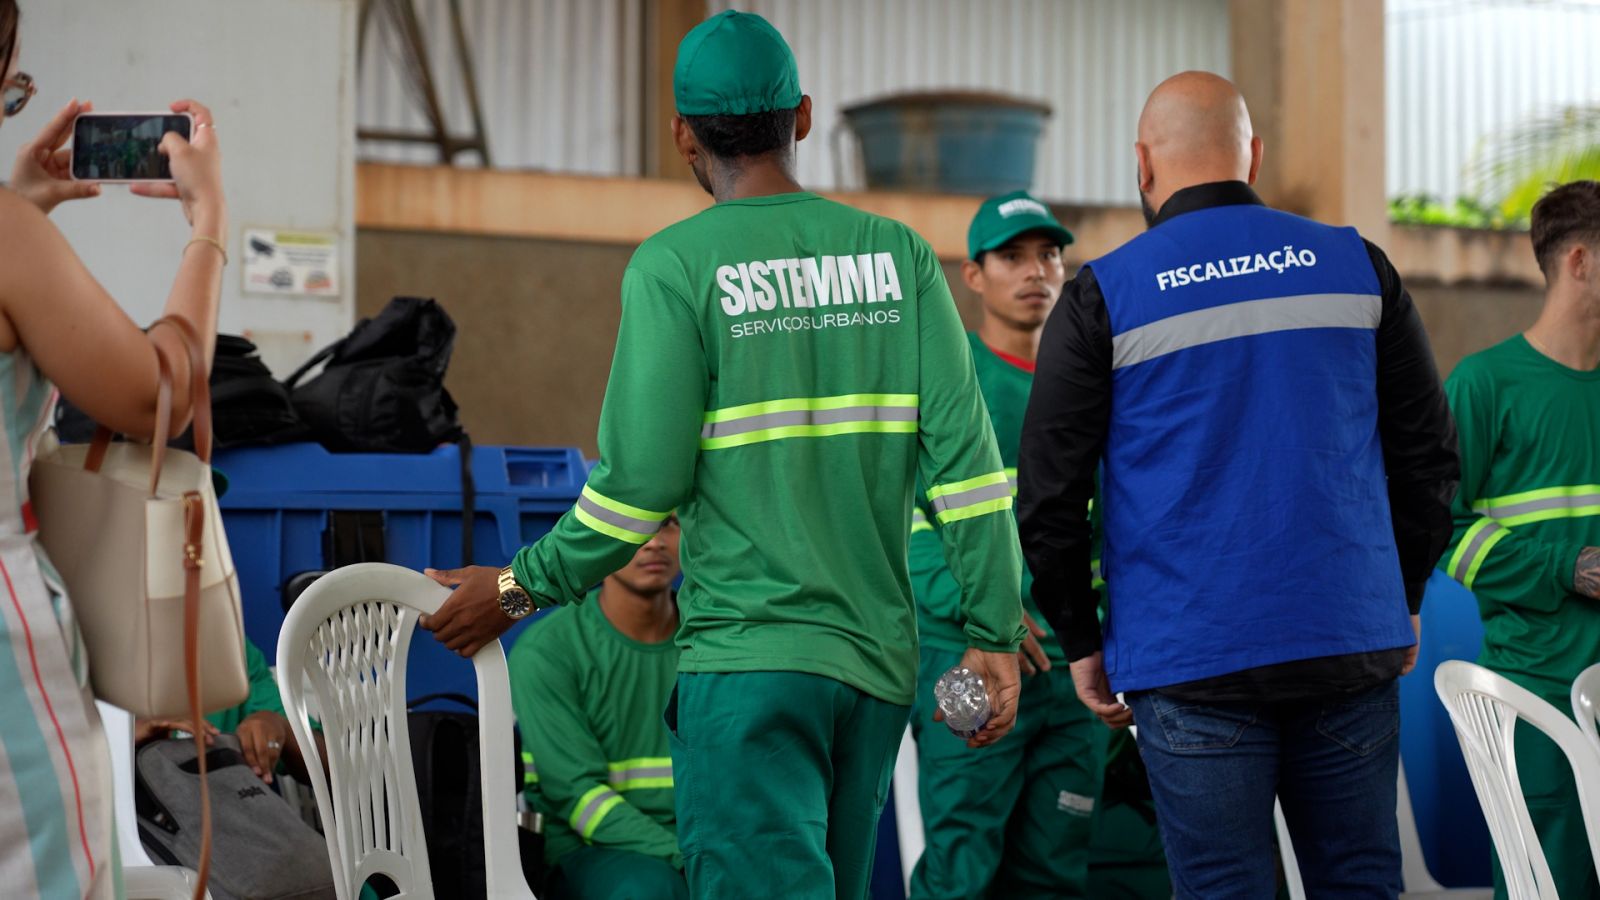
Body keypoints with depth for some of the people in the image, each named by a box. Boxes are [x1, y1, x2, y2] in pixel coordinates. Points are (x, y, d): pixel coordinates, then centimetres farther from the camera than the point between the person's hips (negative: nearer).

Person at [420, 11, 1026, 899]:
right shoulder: (898, 253, 5)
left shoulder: (676, 265, -7)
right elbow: (963, 454, -1)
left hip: (747, 661, -5)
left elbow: (641, 484, -10)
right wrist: (994, 634, 3)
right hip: (877, 659, 5)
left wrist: (517, 589, 3)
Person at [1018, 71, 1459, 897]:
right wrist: (1404, 598, 22)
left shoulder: (1103, 296, -1)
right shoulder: (1357, 266, 7)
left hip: (1191, 664, -3)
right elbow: (1429, 454, 12)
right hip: (1352, 644, 3)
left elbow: (1048, 496, 0)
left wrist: (1081, 642, 10)